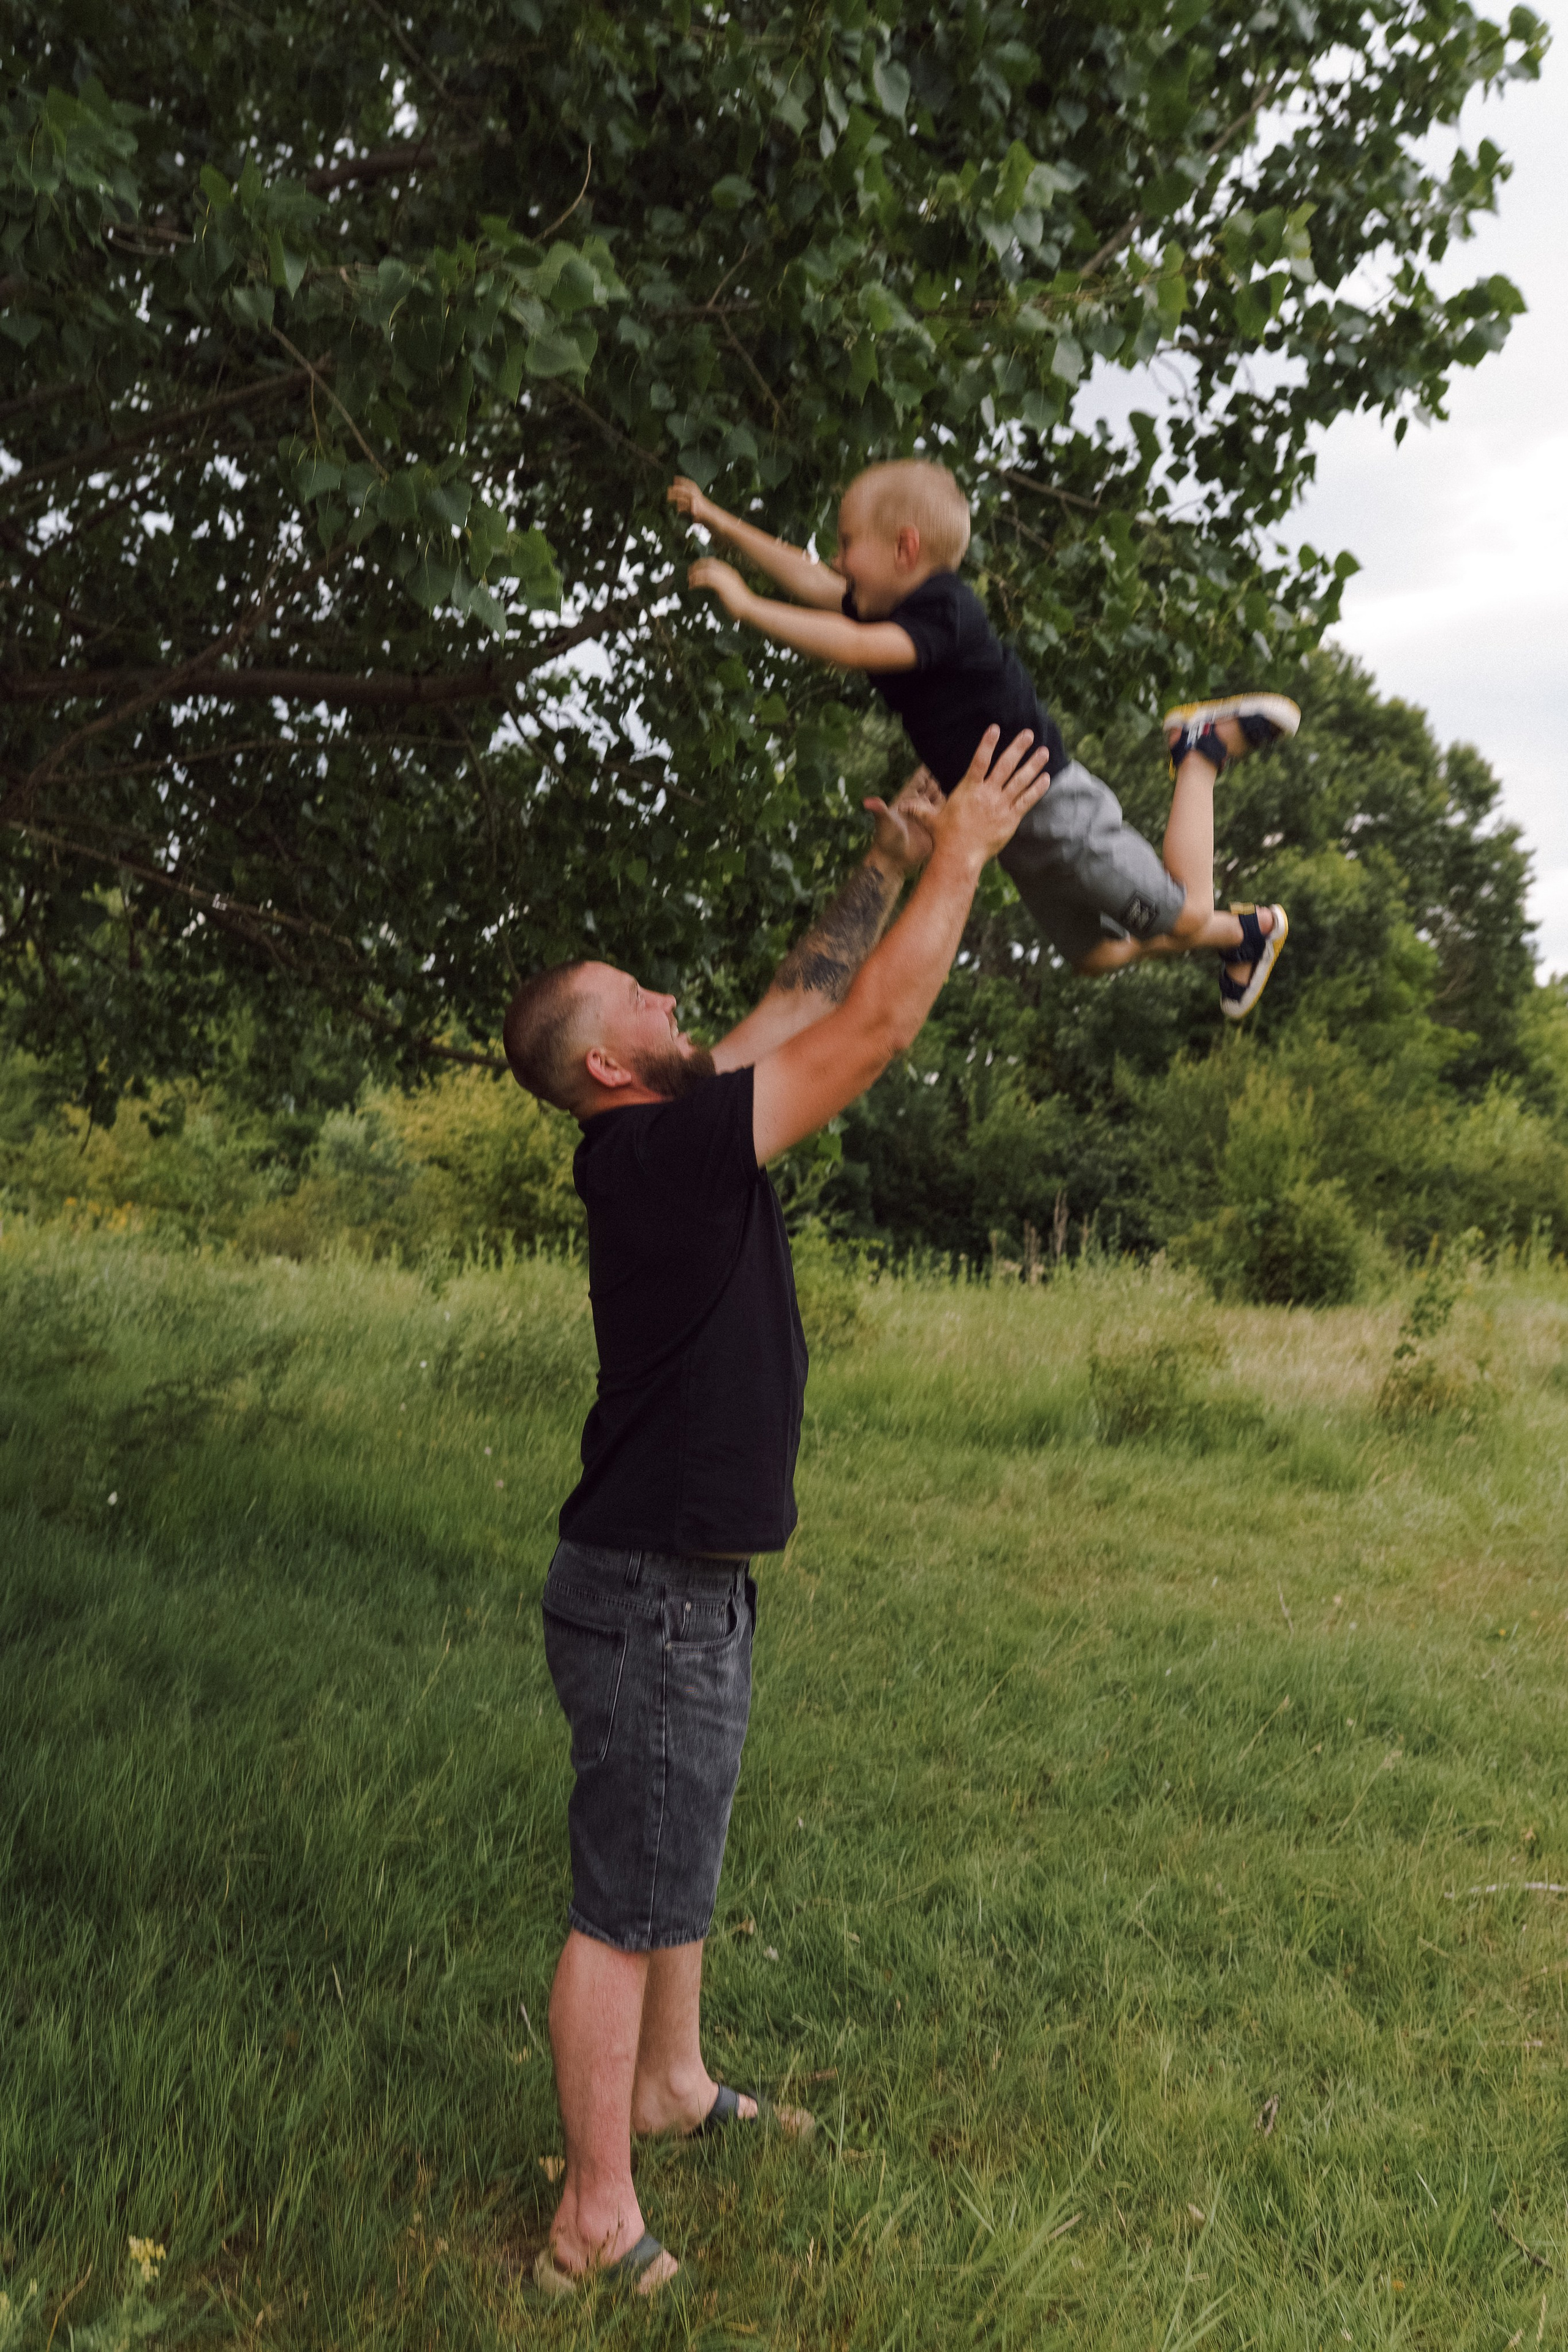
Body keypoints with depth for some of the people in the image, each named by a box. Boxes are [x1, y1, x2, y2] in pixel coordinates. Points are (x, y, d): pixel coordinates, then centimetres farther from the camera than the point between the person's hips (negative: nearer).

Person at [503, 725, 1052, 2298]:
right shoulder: (662, 1148, -21)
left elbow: (804, 1001, 16)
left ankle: (673, 2086, 42)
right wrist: (960, 856, -10)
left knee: (677, 1863, 23)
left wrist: (890, 866, 14)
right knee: (626, 1904, 0)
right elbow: (874, 1025, -19)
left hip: (689, 1584, 10)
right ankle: (596, 2224, 11)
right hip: (650, 1601, -10)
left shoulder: (672, 1141, 6)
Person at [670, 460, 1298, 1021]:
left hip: (1052, 807, -9)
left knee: (1184, 914, 3)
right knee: (1093, 953, 20)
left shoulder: (942, 613, -25)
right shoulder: (899, 609, 3)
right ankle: (1245, 933, 40)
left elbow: (856, 649, -40)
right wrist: (720, 522, 12)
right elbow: (812, 582, 11)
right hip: (1008, 825, 9)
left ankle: (1202, 746, 19)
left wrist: (747, 605, -36)